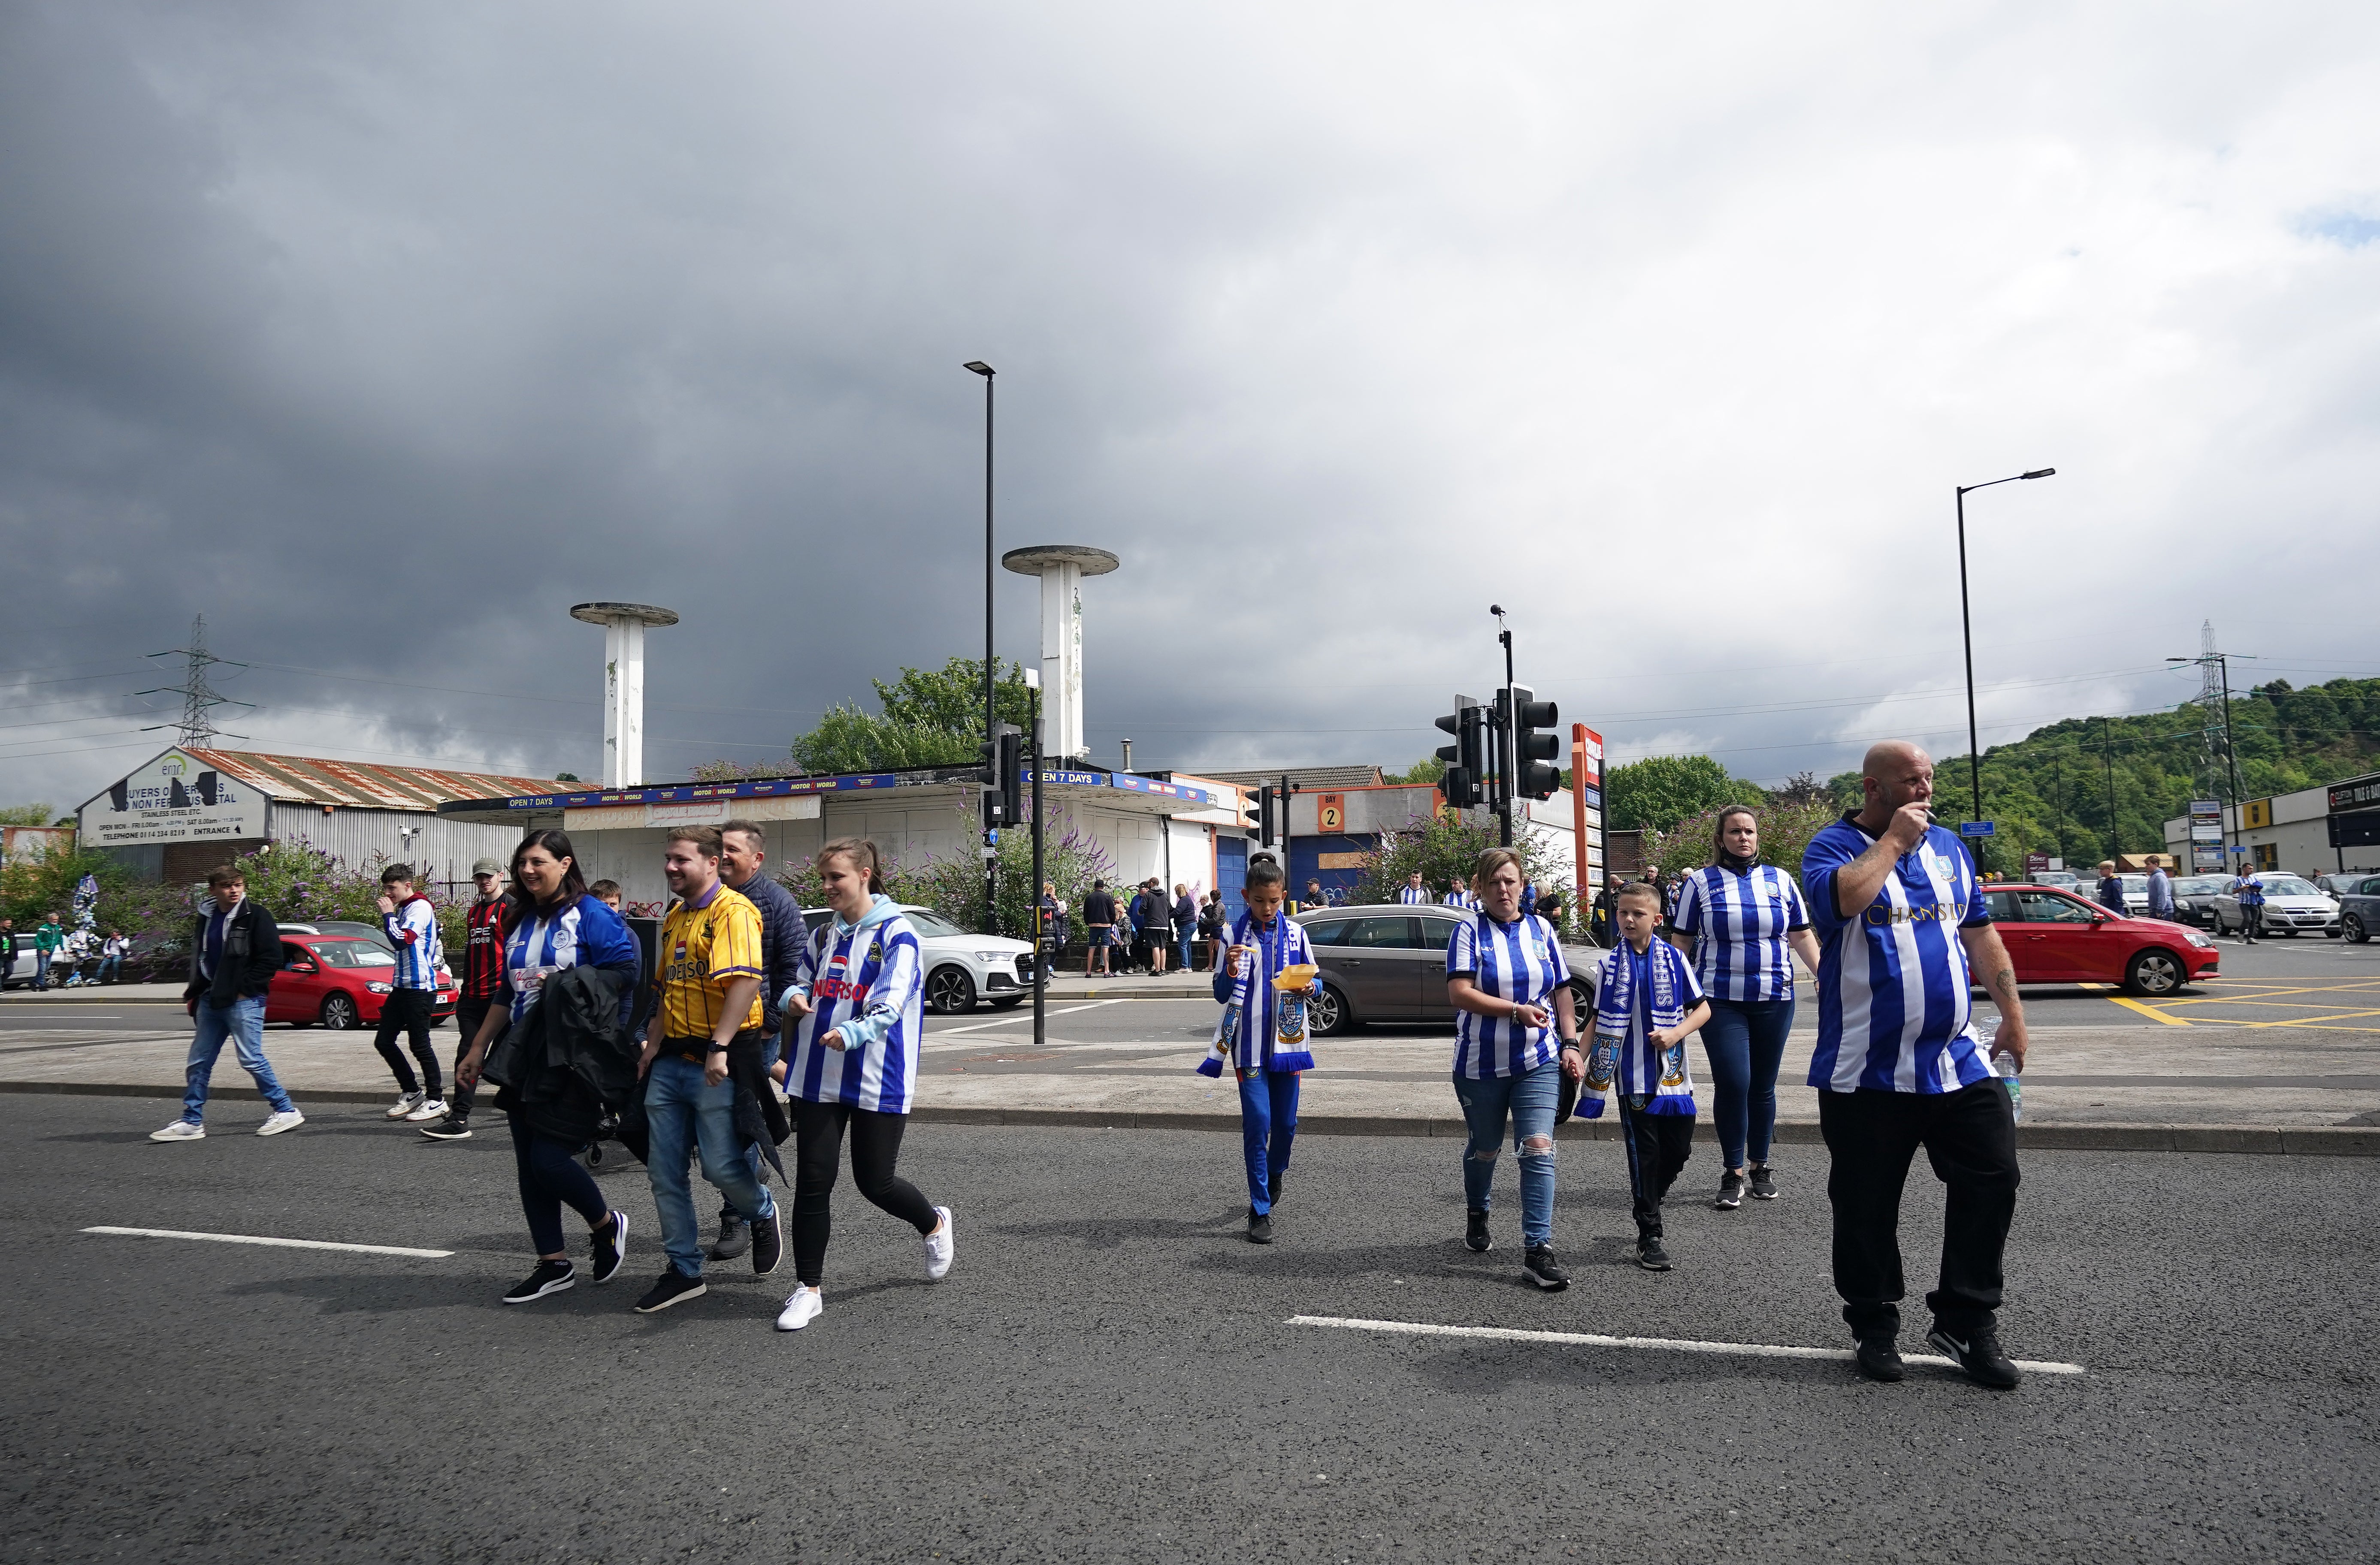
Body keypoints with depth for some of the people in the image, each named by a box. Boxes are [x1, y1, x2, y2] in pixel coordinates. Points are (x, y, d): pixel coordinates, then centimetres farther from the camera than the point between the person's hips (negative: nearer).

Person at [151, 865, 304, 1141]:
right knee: (198, 1063, 9)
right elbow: (198, 958, 24)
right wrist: (194, 993, 14)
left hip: (244, 1001, -7)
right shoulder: (205, 918, 13)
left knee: (251, 1060, -8)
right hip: (211, 1002, 7)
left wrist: (242, 989, -14)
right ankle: (192, 1122, 18)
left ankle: (286, 1111, 1)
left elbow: (271, 959, -12)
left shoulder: (255, 916, -8)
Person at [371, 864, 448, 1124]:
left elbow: (401, 940, -25)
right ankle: (411, 1092, 18)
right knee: (383, 1041, 8)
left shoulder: (420, 907, -12)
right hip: (402, 985, 10)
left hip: (420, 987, -10)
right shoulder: (404, 909, 17)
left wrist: (388, 915, -16)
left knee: (420, 1045, -5)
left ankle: (436, 1101, 4)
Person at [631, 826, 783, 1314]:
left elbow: (746, 981, -24)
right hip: (672, 1061, 8)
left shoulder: (733, 910, -12)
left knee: (721, 1165, -5)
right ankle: (684, 1271, 19)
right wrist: (653, 1047, 16)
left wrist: (719, 1048, -28)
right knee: (664, 1171, 7)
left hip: (717, 1061, -8)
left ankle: (763, 1215, 27)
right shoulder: (674, 918, 17)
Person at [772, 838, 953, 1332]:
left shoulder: (897, 934, -10)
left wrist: (852, 1033, -42)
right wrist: (794, 999, -2)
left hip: (878, 1082, -5)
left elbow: (890, 1005, -22)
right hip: (817, 1078, 5)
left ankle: (935, 1225, 35)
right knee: (812, 1181, 3)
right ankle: (808, 1288, 16)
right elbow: (802, 983, 23)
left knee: (875, 1181, 4)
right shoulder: (823, 935, 11)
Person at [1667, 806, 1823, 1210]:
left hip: (1774, 1000, 2)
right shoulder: (1700, 883, 3)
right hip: (1721, 1001, -2)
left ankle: (1760, 1168, 24)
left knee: (1763, 1086, 8)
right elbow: (1681, 943, 3)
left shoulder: (1780, 880, 10)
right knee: (1732, 1083, -10)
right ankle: (1733, 1173, 4)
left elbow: (1802, 937, 12)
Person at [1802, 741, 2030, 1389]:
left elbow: (1980, 933, 18)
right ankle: (1875, 1327, 22)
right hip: (1866, 1074, -5)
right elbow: (1844, 897, -30)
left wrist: (2012, 1013, 15)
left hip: (1960, 1062, 5)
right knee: (1867, 1207, 5)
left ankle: (1967, 1322, 19)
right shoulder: (1834, 846, -6)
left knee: (1991, 1183, 4)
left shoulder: (1947, 846, 12)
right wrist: (1895, 840, -16)